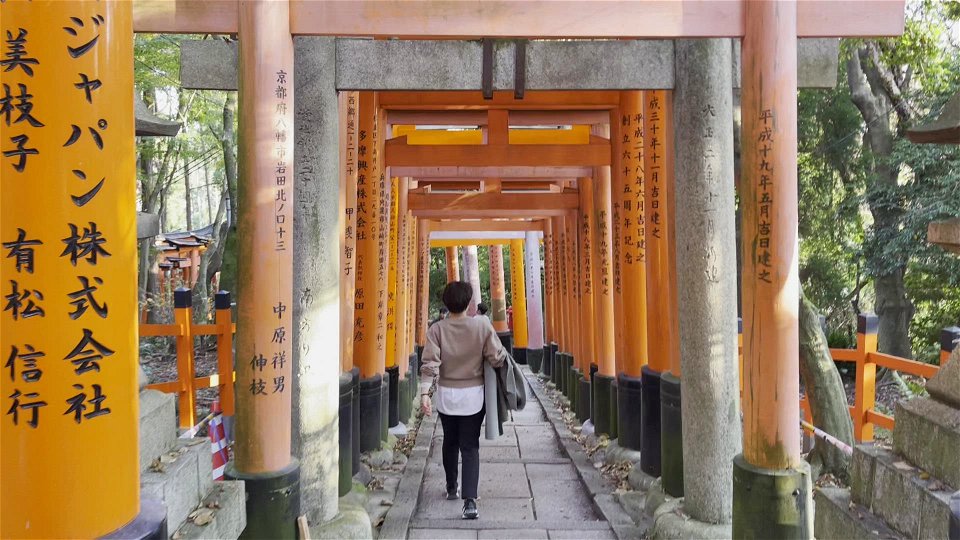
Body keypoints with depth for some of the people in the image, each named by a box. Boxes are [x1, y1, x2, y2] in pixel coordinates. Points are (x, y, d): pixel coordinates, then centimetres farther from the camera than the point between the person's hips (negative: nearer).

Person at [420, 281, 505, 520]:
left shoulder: (437, 329, -9)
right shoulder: (482, 326, -11)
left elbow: (430, 364, -16)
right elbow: (497, 359, -11)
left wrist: (424, 392, -18)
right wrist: (504, 355, 10)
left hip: (446, 394, 1)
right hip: (473, 395, -1)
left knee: (450, 442, 21)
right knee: (470, 447, 1)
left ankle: (451, 488, 35)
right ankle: (469, 499, -11)